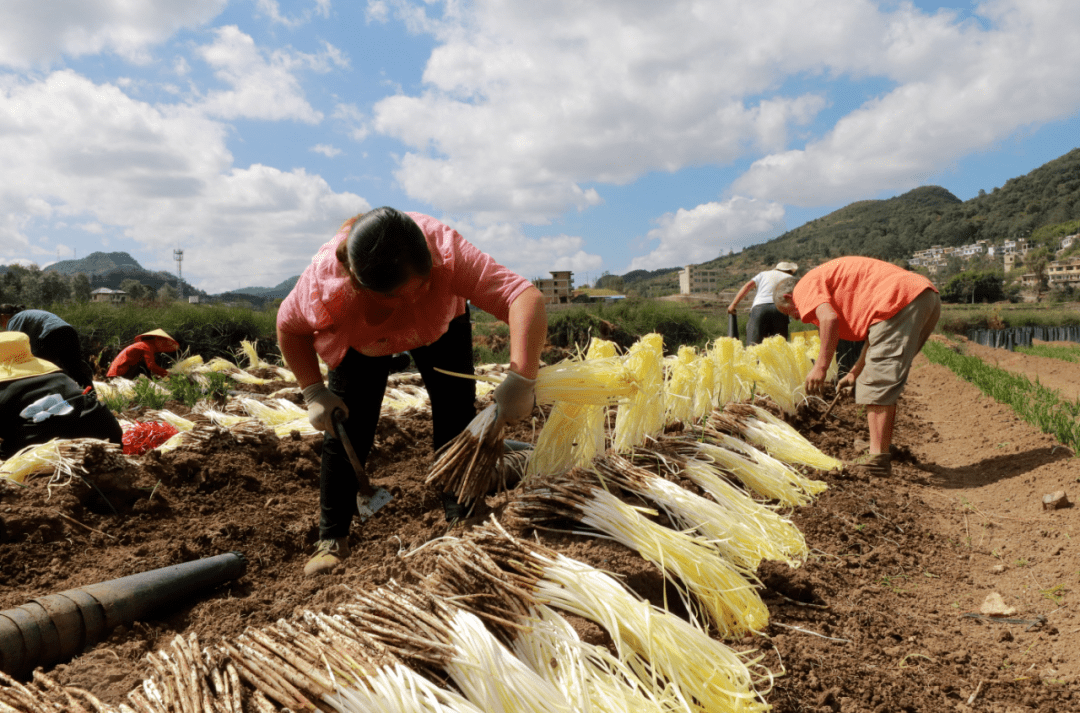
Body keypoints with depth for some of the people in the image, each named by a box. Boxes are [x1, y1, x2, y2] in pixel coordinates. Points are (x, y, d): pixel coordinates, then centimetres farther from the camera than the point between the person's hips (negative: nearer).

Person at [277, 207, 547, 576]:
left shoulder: (446, 252, -46)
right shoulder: (323, 281, -40)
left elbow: (526, 298, -55)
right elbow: (289, 327, -16)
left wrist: (521, 379, -68)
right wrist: (314, 392, -23)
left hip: (438, 326, 0)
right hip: (362, 340, 1)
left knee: (456, 420, -10)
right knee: (346, 431, -6)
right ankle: (331, 541, 9)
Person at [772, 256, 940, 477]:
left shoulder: (805, 287, 5)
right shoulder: (834, 280, 34)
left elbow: (829, 319, -17)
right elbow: (875, 334, 33)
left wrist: (820, 367, -13)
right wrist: (856, 372, 34)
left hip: (900, 301, -10)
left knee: (878, 384, -10)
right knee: (883, 382, 18)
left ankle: (877, 458, -14)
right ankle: (883, 447, 23)